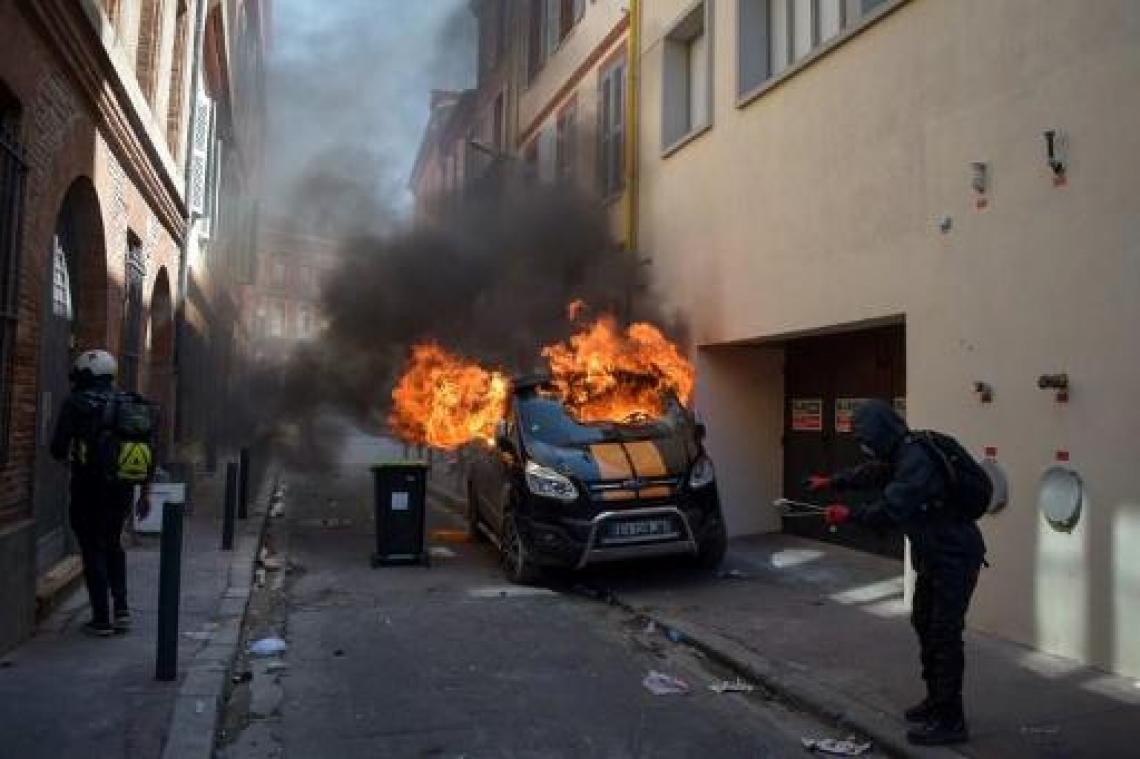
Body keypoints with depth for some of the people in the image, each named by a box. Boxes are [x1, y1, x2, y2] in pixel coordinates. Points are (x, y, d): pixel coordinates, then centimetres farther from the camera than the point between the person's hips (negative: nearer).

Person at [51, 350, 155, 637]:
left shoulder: (77, 403, -8)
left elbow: (58, 448, -11)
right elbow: (150, 453, 8)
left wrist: (69, 454, 14)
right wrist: (145, 492, 15)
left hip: (89, 487, -5)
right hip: (123, 488, 5)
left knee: (93, 551, 6)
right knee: (113, 544, 21)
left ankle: (102, 619, 9)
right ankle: (121, 609, 15)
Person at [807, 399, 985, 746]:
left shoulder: (917, 460, -27)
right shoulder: (901, 455, 5)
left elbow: (891, 510, -31)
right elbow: (871, 473, 24)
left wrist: (850, 515, -19)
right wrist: (832, 482, 30)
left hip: (956, 558, -11)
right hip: (933, 555, 11)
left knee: (944, 634, -7)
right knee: (924, 624, 18)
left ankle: (950, 721, 2)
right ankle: (937, 699, 31)